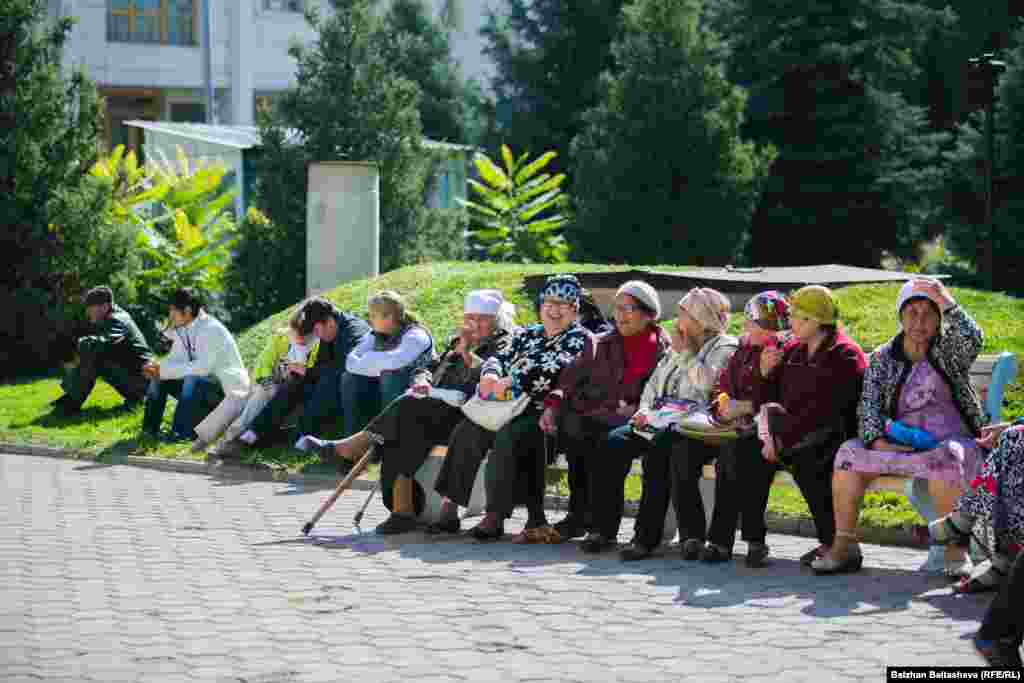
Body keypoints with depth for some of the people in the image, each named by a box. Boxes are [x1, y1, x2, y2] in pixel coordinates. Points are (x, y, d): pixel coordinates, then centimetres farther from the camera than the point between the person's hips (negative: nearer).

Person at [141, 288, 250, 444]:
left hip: (228, 392, -9)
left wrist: (164, 370, -30)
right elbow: (174, 360, 7)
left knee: (192, 379, -35)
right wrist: (156, 368, -16)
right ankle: (150, 429, 0)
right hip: (198, 388, 9)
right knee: (159, 377, 2)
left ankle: (184, 432, -28)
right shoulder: (183, 330, 4)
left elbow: (203, 367, -33)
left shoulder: (212, 330, -23)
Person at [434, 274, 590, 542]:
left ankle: (496, 515, -31)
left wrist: (511, 382, -22)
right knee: (468, 430, -12)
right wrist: (490, 375, -12)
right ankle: (450, 506, -12)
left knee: (507, 437, -32)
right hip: (516, 409, 7)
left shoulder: (579, 338, 0)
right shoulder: (527, 335, 22)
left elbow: (555, 370, -16)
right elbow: (499, 357, 13)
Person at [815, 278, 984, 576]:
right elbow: (868, 406, -1)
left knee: (944, 459, -38)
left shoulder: (948, 348, 2)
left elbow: (973, 338, -22)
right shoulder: (883, 358, 8)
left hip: (951, 442, -3)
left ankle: (955, 550, -26)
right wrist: (878, 442, -18)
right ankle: (844, 546, -13)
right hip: (901, 444, 4)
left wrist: (946, 302, -23)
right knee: (849, 453, -18)